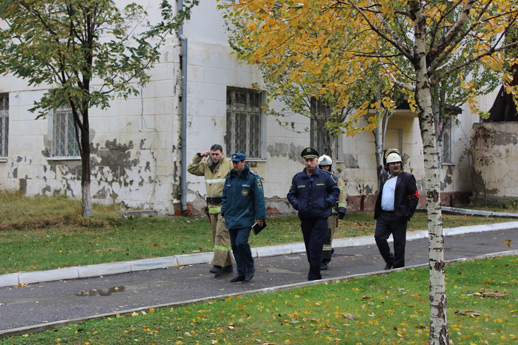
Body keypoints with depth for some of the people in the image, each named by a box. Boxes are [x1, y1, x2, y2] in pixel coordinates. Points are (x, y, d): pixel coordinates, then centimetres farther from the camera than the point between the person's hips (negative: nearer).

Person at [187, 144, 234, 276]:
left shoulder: (229, 164, -5)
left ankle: (218, 264, -18)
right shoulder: (206, 165, 13)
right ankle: (227, 265, 17)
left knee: (221, 234, -15)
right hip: (212, 206, 7)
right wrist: (199, 156, 6)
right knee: (216, 235, 9)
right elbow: (191, 169, 18)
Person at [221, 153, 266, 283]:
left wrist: (260, 217, -9)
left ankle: (250, 268, 2)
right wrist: (224, 212, 15)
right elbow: (225, 196, 21)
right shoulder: (230, 177, 11)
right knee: (235, 246, 6)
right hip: (231, 218, 6)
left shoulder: (253, 178, -6)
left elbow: (259, 198, -7)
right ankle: (241, 273, 15)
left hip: (245, 218, -6)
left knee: (241, 242, -18)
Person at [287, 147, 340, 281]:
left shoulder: (325, 176, 1)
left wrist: (328, 202, -3)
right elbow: (291, 194, 17)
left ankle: (313, 277, -8)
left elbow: (335, 190, 12)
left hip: (320, 218, -3)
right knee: (309, 249, 10)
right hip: (305, 218, 3)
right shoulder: (298, 178, 6)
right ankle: (316, 276, 23)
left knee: (315, 248, -12)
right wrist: (297, 204, -1)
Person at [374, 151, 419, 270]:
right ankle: (389, 261, 18)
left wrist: (408, 214, -9)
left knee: (399, 243, 1)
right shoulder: (384, 176, 14)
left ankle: (398, 267, 13)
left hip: (398, 216, -5)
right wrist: (377, 213, 14)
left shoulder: (407, 177, -2)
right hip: (383, 215, 5)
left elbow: (415, 197, -3)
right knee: (379, 237, -3)